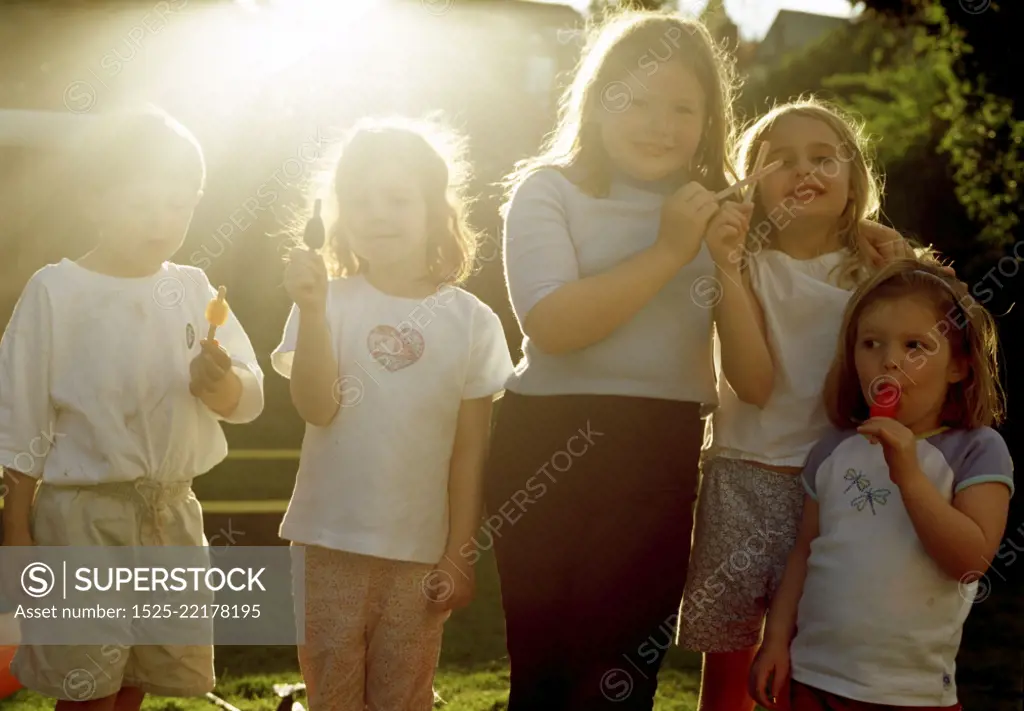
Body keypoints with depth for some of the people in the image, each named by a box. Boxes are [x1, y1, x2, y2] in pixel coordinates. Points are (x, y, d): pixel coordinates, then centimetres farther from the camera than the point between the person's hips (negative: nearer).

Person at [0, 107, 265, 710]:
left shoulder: (193, 290, 4)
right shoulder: (56, 291, -7)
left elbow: (249, 401, 1)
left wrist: (219, 382, -22)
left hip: (173, 511, 4)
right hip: (83, 510, -4)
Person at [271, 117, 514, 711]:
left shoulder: (472, 321, -2)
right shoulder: (330, 303, -3)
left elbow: (471, 449, 1)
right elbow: (317, 406, -16)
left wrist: (460, 551, 0)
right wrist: (311, 310, -26)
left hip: (421, 550, 0)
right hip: (330, 541, 0)